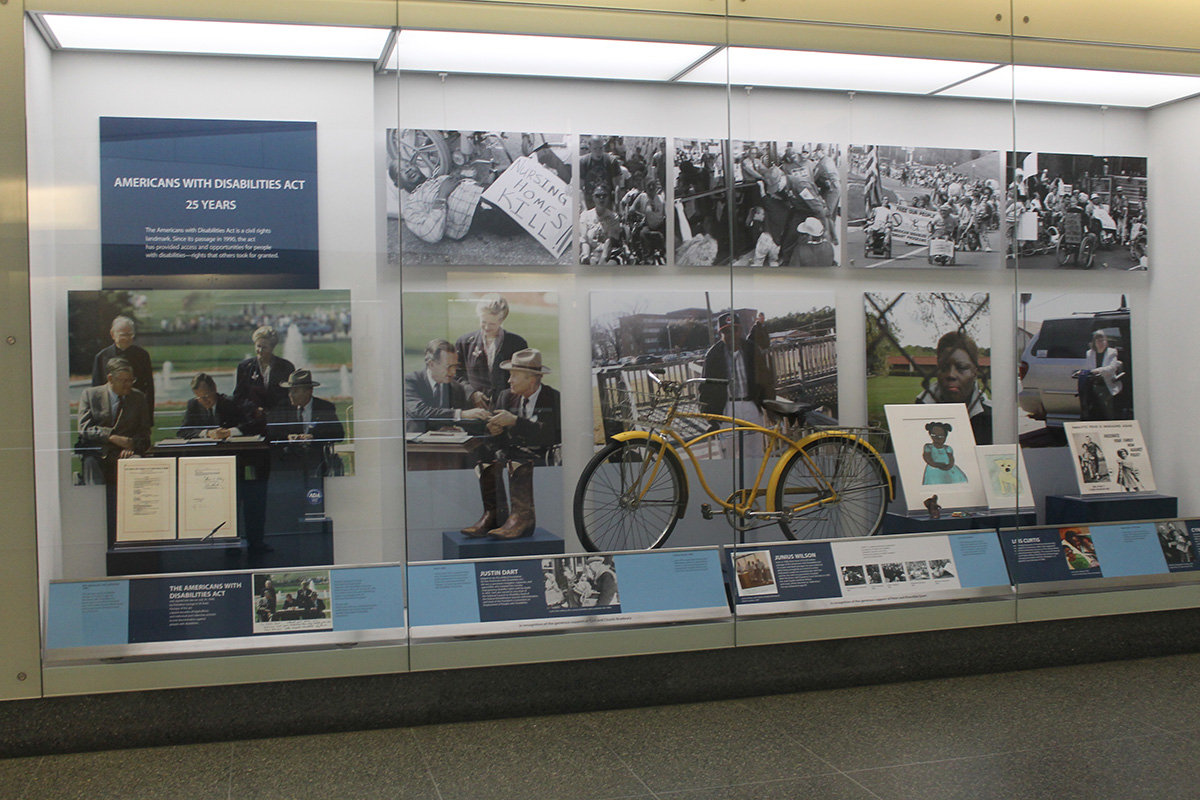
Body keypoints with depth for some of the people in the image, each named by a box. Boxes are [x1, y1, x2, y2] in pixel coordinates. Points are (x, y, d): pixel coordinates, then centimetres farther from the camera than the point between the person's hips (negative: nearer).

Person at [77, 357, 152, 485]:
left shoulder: (139, 398, 15)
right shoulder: (90, 394, 10)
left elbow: (144, 432, 11)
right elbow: (84, 428, -1)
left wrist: (132, 446, -11)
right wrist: (111, 437, -17)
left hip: (124, 454, 0)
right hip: (96, 453, 0)